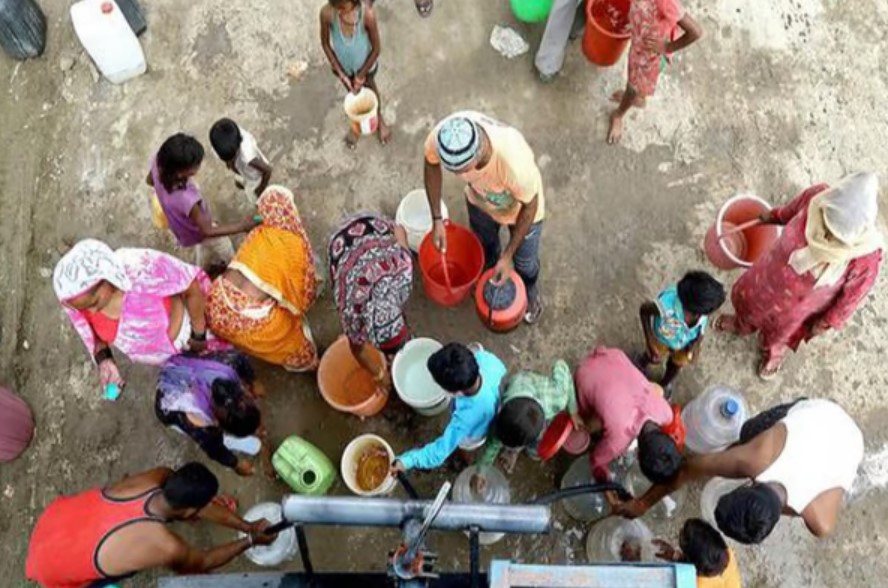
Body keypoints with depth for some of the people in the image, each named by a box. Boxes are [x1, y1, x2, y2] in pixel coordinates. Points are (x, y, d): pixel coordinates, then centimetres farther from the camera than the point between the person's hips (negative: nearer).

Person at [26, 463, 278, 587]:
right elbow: (202, 563, -8)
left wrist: (247, 526, 7)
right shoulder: (167, 547, -31)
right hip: (54, 567, -5)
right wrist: (250, 541, 0)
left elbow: (203, 507, 0)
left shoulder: (159, 477, -17)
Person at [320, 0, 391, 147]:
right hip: (342, 64, 1)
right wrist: (341, 73, -13)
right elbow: (325, 43, -14)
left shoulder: (367, 14, -36)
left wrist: (361, 75, -13)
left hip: (365, 63, -1)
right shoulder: (327, 13, -31)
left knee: (370, 90, 28)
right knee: (353, 93, 28)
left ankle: (379, 118, 60)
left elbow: (376, 48, -22)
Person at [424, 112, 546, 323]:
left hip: (521, 207, -3)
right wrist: (437, 219, -11)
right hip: (479, 199, 3)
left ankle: (530, 291, 60)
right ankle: (490, 282, 65)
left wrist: (508, 256, -19)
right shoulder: (441, 136, -39)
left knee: (525, 262, 24)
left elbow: (530, 207, -26)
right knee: (485, 249, 31)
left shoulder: (514, 161, -48)